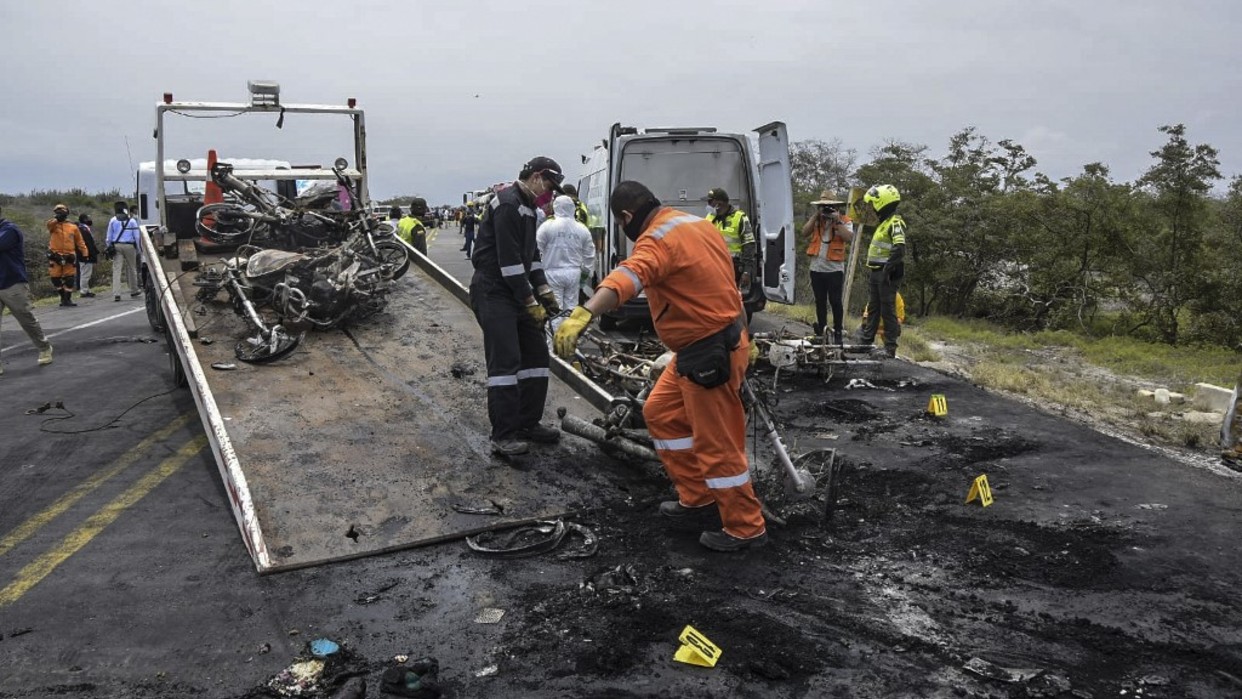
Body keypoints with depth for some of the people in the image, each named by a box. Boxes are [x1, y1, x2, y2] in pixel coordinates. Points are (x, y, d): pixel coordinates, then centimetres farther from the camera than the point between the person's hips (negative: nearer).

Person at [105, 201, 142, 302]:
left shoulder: (113, 220, 5)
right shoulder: (132, 221, 1)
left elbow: (109, 236, 7)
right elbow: (136, 236, 1)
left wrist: (108, 247, 13)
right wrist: (138, 249, 7)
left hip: (116, 246, 1)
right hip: (129, 246, -1)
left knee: (116, 269, -4)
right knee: (131, 268, 12)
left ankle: (116, 293, -13)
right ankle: (134, 291, 23)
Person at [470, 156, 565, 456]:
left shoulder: (526, 207, 17)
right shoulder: (507, 204, -16)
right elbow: (509, 259, -21)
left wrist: (544, 290, 8)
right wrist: (531, 302, -18)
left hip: (517, 290, 10)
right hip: (493, 292, -10)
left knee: (536, 353, 9)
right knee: (505, 361, -12)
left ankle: (528, 423, 18)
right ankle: (503, 436, -8)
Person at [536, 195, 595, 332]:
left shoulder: (547, 226, -10)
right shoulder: (582, 229, 2)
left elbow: (537, 250, -7)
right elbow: (589, 255, 8)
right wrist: (586, 271, 22)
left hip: (553, 273, -3)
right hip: (574, 273, 4)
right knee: (572, 307, 12)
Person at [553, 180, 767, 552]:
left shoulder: (659, 239, -20)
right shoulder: (698, 224, 11)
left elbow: (627, 277, -41)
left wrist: (583, 314, -55)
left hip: (708, 354, -10)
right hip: (704, 348, 10)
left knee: (717, 443, 0)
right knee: (661, 413, 20)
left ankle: (746, 528, 14)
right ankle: (697, 495, 30)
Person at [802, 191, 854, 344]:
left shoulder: (844, 220, 0)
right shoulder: (816, 220, 11)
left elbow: (849, 238, -16)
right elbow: (805, 232, -3)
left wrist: (837, 221, -17)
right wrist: (816, 216, -8)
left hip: (835, 268, -4)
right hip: (816, 268, 4)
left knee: (835, 302, -2)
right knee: (820, 301, 11)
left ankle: (837, 333, 4)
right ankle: (821, 331, 20)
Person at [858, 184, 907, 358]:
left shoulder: (895, 222, -14)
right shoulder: (883, 222, 18)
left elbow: (899, 249, -25)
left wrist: (888, 269, -26)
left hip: (887, 274, -10)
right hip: (877, 272, 10)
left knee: (887, 310, -5)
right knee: (873, 308, 15)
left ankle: (890, 348, -1)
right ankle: (865, 340, 24)